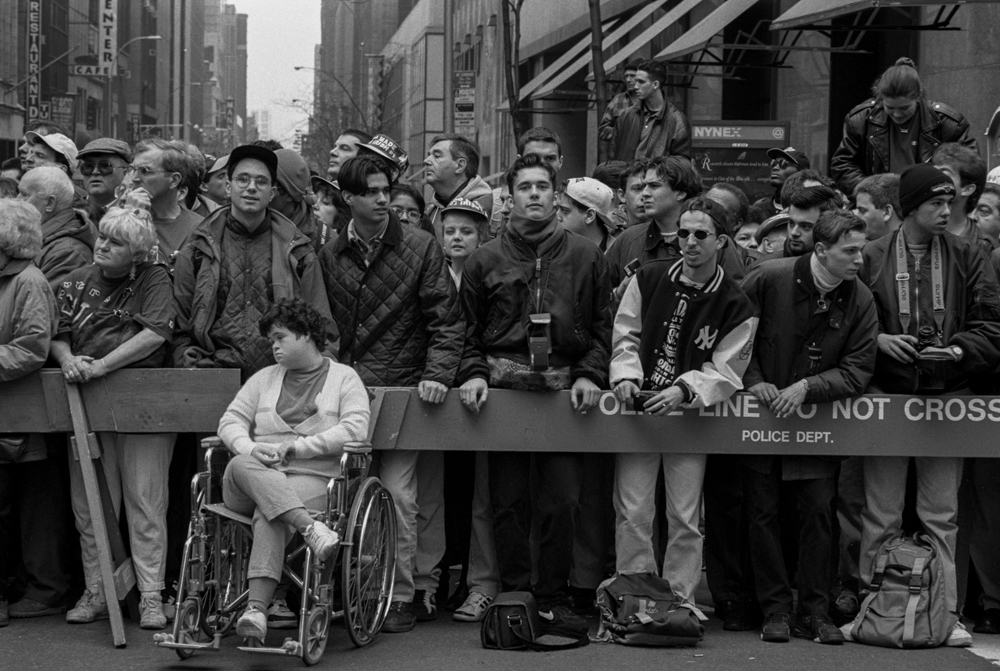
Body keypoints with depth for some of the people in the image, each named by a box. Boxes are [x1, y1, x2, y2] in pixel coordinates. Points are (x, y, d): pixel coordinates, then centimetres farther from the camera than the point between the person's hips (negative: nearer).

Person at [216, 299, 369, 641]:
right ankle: (310, 528, -49)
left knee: (269, 514, -36)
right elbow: (231, 420, 17)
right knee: (243, 466, -34)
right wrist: (249, 448, -7)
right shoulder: (265, 378, 25)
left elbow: (355, 429, -3)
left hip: (312, 478, -3)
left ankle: (256, 609, -48)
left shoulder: (344, 377, 13)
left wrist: (294, 448, -10)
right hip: (254, 478, 3)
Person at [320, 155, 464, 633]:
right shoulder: (330, 256, 11)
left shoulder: (420, 248, 1)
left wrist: (436, 374, -13)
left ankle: (403, 595, -1)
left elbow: (447, 320, -2)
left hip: (404, 387, -3)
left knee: (397, 491, -10)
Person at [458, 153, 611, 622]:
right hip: (503, 389, 0)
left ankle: (551, 596, 5)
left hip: (566, 389, 0)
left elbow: (603, 326, 12)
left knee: (562, 502, -4)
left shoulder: (586, 258, 11)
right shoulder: (485, 260, 12)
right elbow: (468, 330, 15)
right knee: (508, 501, 0)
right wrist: (473, 373, -1)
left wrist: (590, 375, -1)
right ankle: (514, 592, 7)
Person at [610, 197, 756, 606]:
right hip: (638, 406, 1)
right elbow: (626, 334, 8)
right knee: (632, 513, -3)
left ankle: (680, 604, 12)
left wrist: (682, 391, -22)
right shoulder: (648, 279, 4)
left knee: (685, 519, 2)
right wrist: (626, 375, -10)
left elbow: (723, 370, -6)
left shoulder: (735, 306, -3)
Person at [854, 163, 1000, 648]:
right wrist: (876, 340, -12)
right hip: (885, 394, -1)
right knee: (881, 514, 5)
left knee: (942, 513, 6)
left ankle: (946, 610, 11)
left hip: (947, 396, 1)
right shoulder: (871, 259, 0)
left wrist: (960, 349, -14)